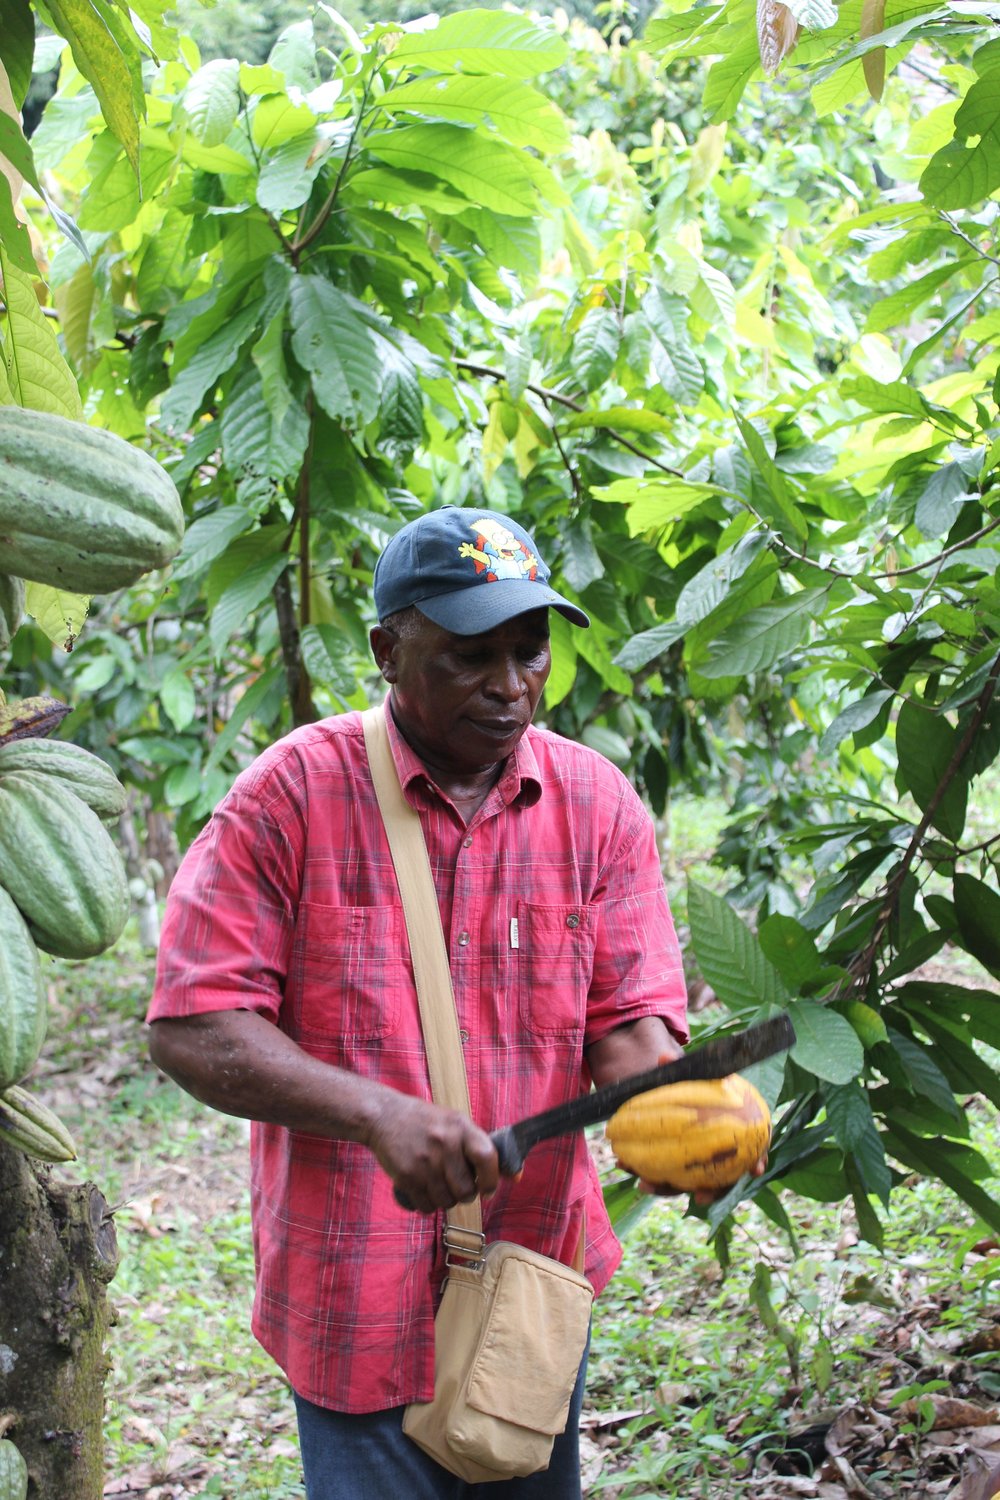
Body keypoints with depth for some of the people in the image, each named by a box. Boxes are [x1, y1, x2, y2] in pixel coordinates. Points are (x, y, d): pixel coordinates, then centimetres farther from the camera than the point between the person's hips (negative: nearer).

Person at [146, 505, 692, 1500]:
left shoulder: (597, 803, 0)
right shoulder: (291, 794, -11)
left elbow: (629, 1018, -2)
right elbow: (192, 1029, -14)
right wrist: (379, 1112, -27)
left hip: (541, 1271, 4)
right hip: (360, 1297, -4)